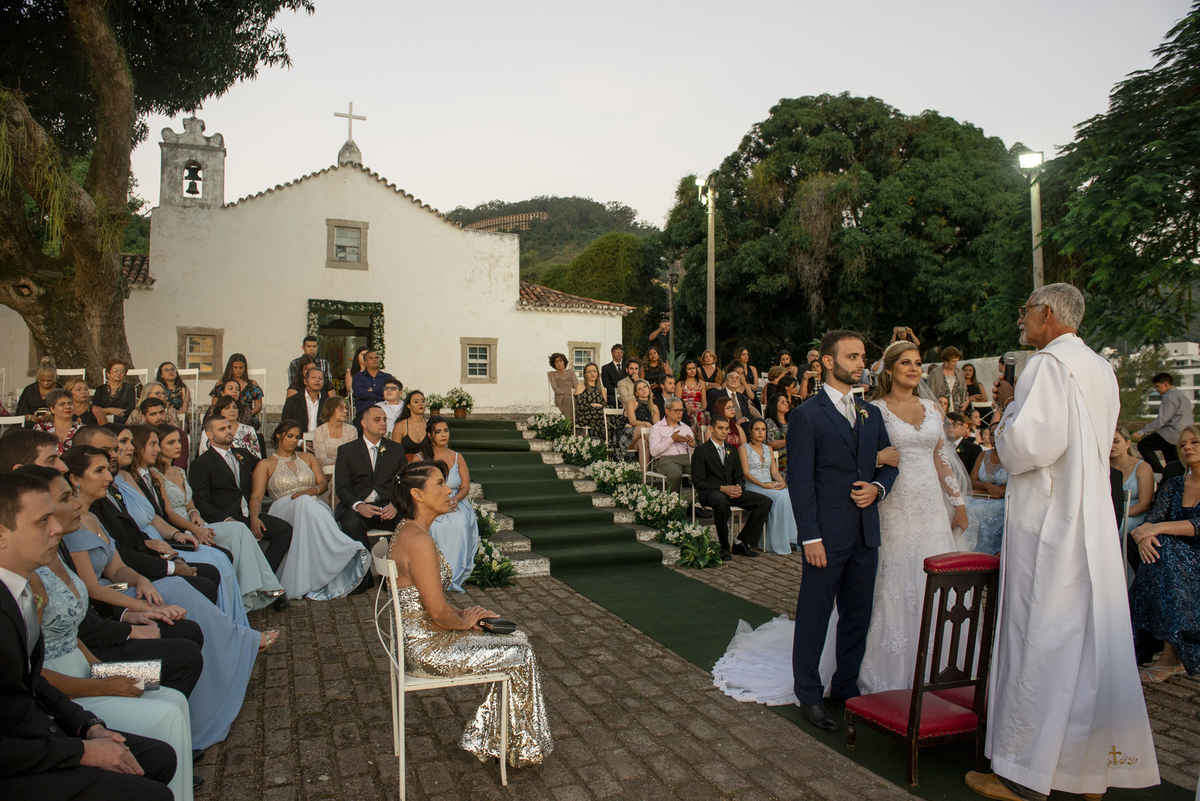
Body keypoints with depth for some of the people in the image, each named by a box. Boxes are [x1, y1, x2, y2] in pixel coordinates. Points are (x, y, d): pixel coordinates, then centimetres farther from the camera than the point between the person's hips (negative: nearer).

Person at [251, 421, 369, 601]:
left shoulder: (308, 458, 24)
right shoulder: (265, 465, 15)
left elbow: (323, 483, 12)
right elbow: (256, 497, 1)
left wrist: (310, 491, -13)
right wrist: (254, 517, -21)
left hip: (312, 506, 2)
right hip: (283, 509, -2)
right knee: (304, 503, -39)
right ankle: (349, 551, -51)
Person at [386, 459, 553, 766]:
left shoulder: (408, 533, 7)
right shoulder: (420, 541, -26)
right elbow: (438, 612, -25)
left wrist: (462, 614, 6)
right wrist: (464, 622, -5)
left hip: (419, 638, 10)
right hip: (428, 649, -10)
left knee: (517, 639, 11)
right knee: (520, 654, 0)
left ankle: (489, 740, 20)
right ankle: (521, 749, 21)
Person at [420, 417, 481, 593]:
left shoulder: (457, 458, 13)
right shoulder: (420, 458, 7)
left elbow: (466, 487, 9)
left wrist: (455, 499, -14)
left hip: (455, 505, 1)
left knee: (461, 524, -33)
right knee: (434, 526, -36)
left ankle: (454, 576, -25)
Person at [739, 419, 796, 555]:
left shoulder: (768, 448, 23)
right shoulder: (744, 448, 5)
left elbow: (774, 471, 15)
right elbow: (746, 473, -6)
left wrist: (782, 481, -8)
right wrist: (763, 485, -19)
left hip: (770, 485, 5)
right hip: (753, 486, -5)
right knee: (781, 496, -32)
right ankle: (779, 543, -27)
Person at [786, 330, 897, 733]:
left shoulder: (871, 414, 12)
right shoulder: (807, 416, -7)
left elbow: (889, 463, 19)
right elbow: (800, 481, -10)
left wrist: (878, 487, -5)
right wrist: (811, 537, -15)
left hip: (866, 534, 6)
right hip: (827, 536, -6)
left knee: (858, 616, 15)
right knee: (814, 616, 6)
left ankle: (847, 686, 32)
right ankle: (809, 693, 20)